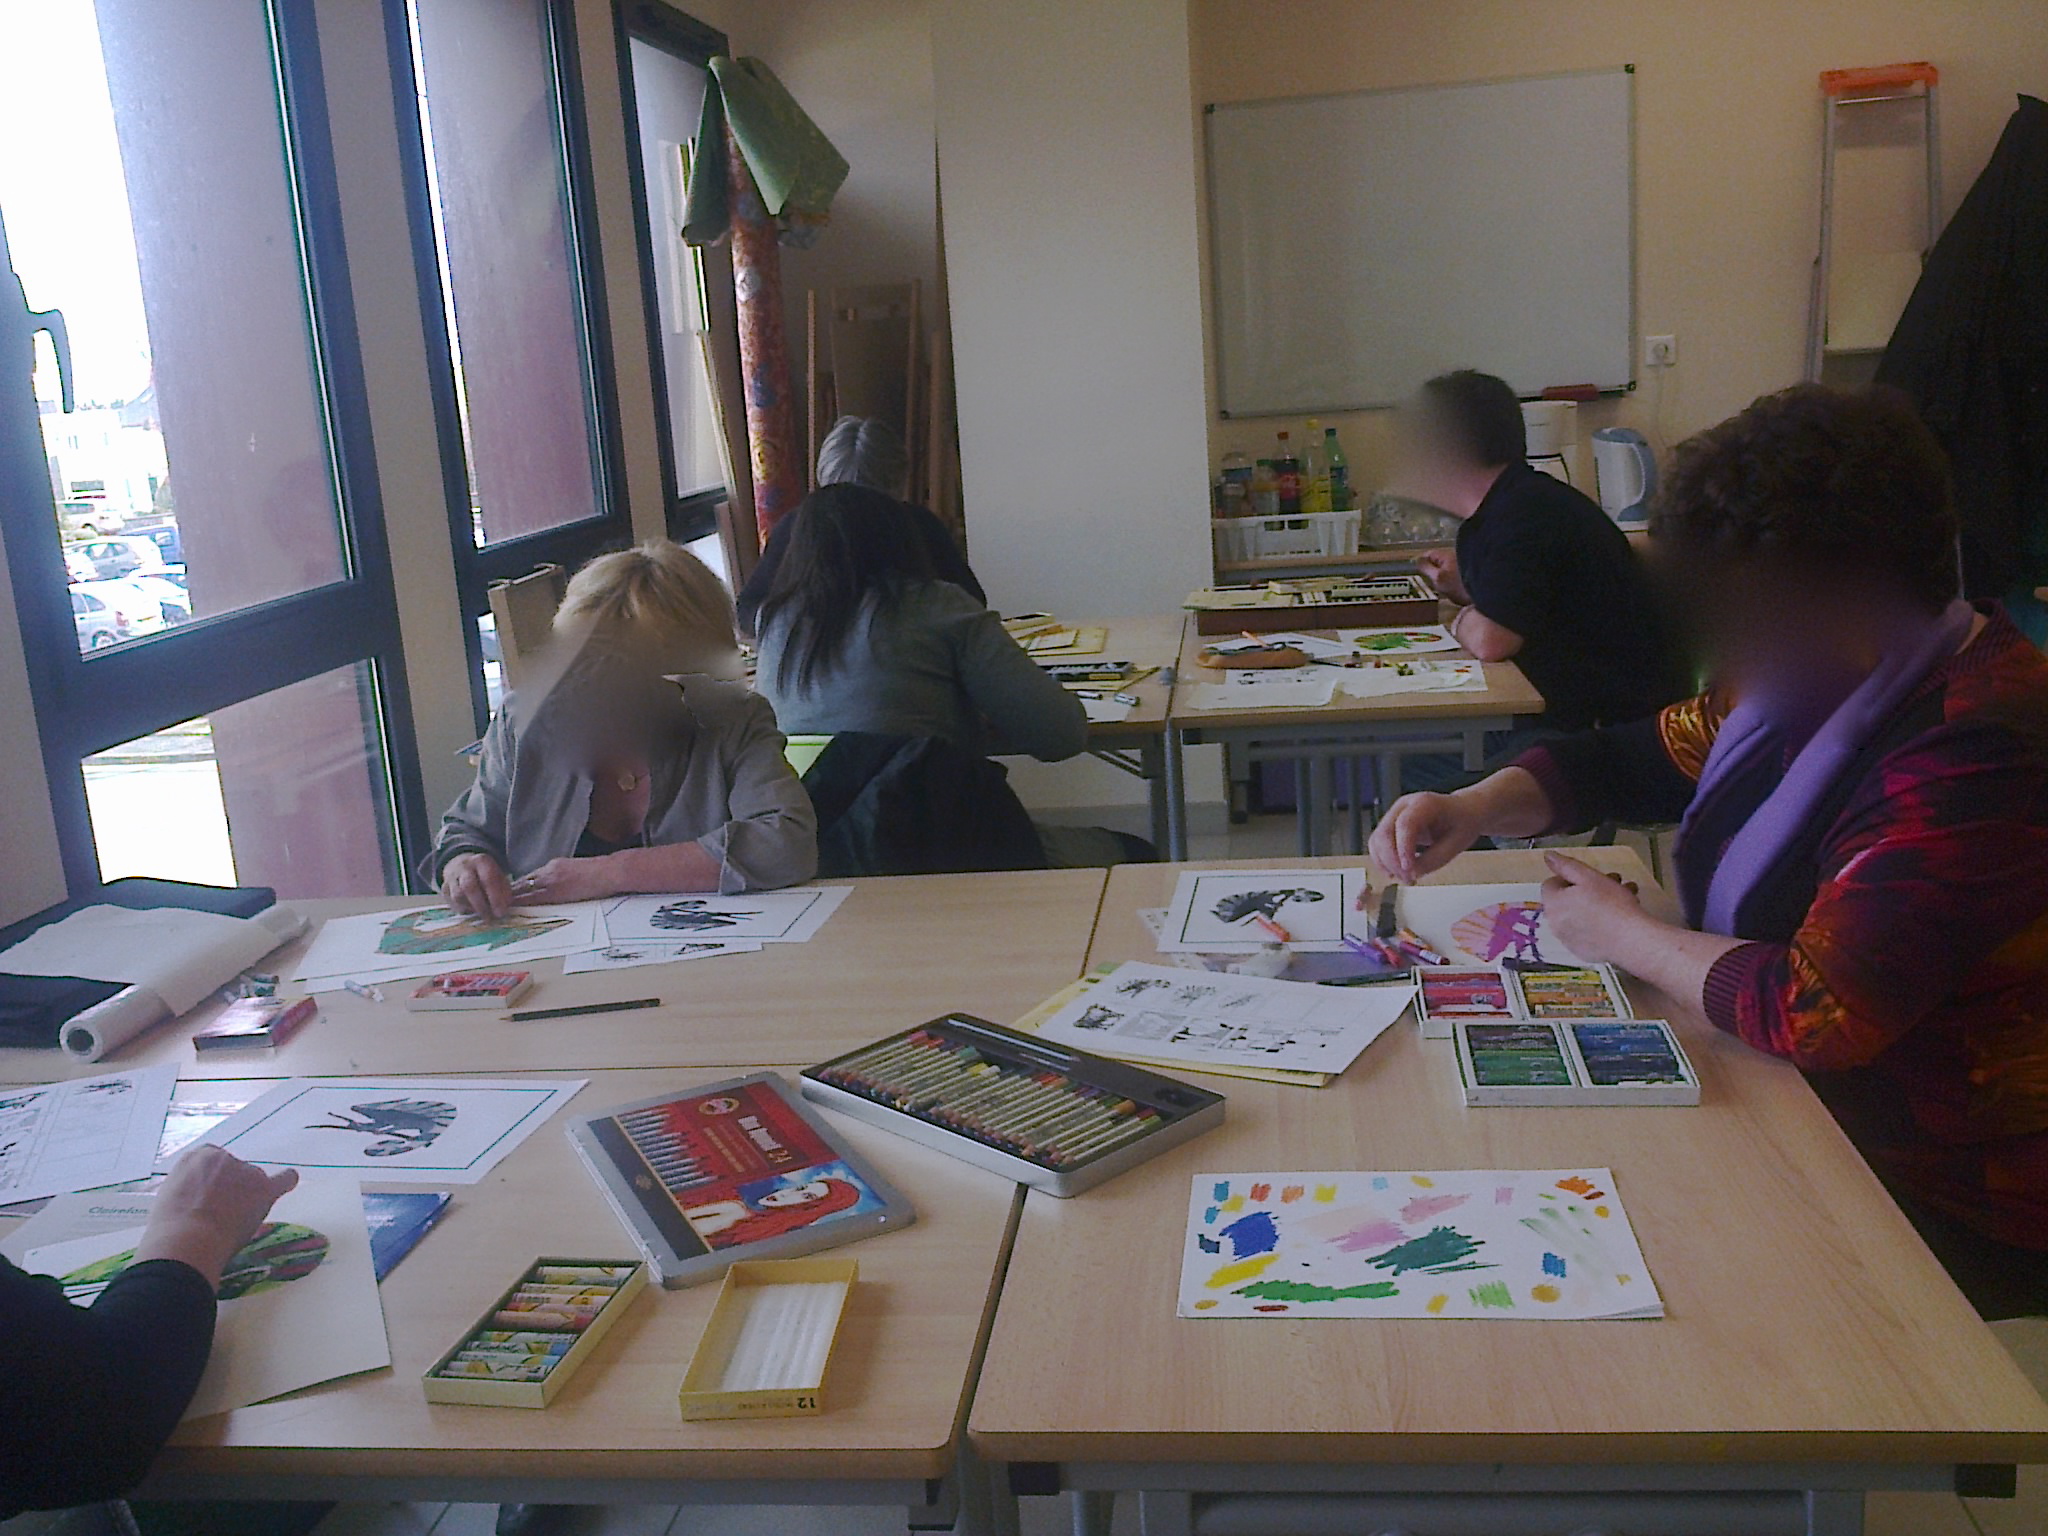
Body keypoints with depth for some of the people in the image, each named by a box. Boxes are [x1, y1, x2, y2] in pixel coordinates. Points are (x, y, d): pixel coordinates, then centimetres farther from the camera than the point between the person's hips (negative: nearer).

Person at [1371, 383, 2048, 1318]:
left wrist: (1624, 936, -16)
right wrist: (1477, 808, -8)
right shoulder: (1805, 681, 1)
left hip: (1941, 1213, -8)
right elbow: (1630, 759, 11)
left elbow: (1815, 1011, -33)